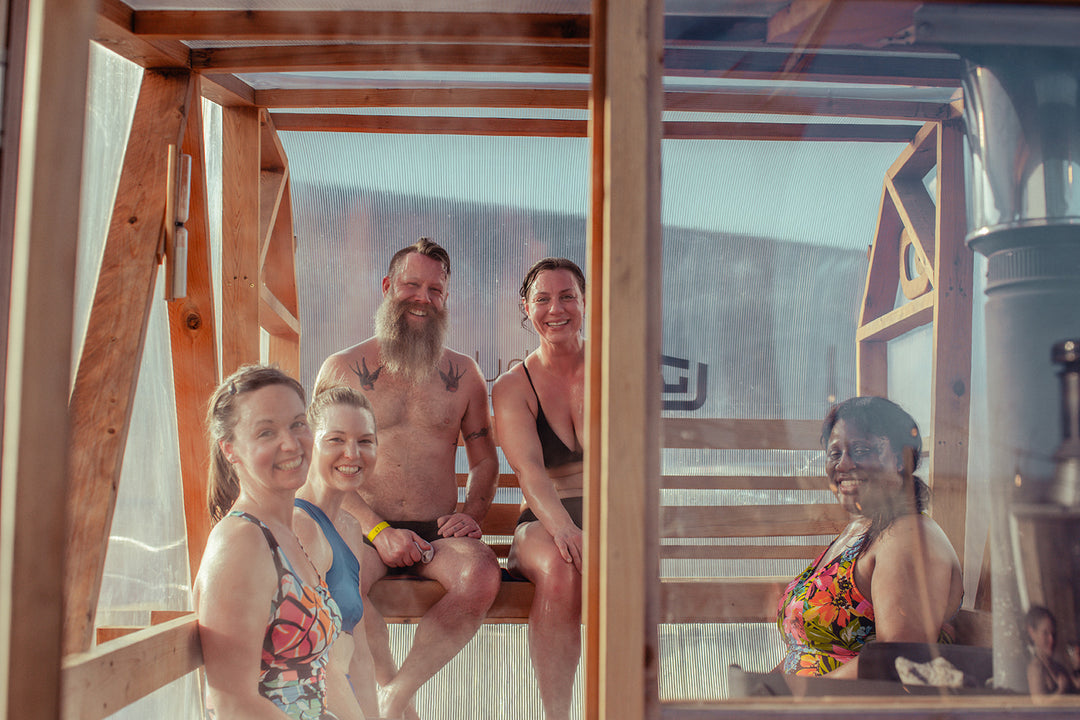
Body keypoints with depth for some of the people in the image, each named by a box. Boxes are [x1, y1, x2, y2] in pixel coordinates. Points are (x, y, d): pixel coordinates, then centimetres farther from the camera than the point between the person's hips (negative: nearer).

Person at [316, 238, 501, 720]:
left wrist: (471, 514, -3)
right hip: (364, 530, -1)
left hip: (438, 534, 2)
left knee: (482, 573, -31)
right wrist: (377, 531, -12)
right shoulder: (342, 369, 6)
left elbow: (484, 460, 18)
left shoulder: (463, 374, 13)